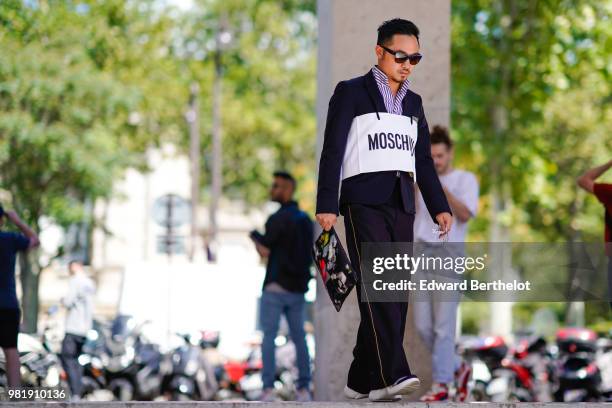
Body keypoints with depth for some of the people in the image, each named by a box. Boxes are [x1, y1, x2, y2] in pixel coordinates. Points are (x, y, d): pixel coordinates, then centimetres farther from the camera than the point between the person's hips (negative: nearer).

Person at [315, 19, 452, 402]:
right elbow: (332, 151, -1)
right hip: (364, 201, -6)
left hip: (402, 205, 6)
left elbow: (423, 160, 22)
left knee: (396, 295, 0)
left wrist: (439, 206, 9)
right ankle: (392, 375, -29)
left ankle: (362, 381, 5)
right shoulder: (351, 93, 4)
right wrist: (327, 206, -10)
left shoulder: (413, 102, 20)